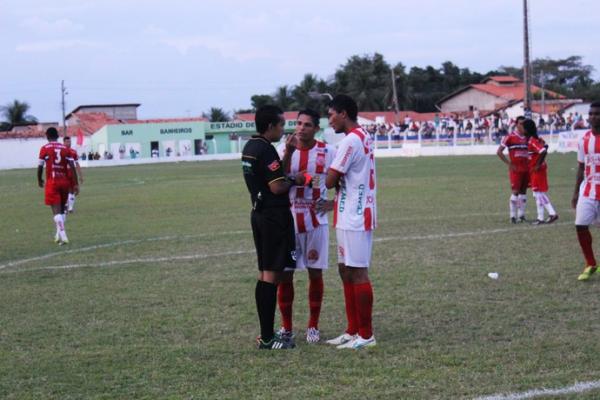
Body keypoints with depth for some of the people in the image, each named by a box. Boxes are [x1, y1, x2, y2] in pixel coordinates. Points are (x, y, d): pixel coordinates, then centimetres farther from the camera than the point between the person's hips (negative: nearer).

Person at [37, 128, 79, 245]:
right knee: (61, 209, 18)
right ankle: (59, 234, 20)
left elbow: (40, 166, -1)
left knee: (56, 210, -7)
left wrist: (39, 180, 17)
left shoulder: (45, 148, -3)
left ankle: (63, 236, -19)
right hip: (65, 181, 4)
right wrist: (76, 184, 1)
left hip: (52, 182, -4)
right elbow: (72, 167, 0)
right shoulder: (65, 148, 6)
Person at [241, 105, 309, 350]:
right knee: (272, 275, -7)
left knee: (264, 274, 13)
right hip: (274, 217, -10)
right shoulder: (266, 150, -18)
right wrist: (295, 181, -4)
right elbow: (277, 187, -21)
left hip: (259, 214, 10)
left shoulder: (250, 147, 12)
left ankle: (265, 334, 18)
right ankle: (267, 338, -5)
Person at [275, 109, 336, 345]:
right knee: (284, 274, 2)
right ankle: (286, 328, 12)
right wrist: (287, 154, -19)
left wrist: (333, 203, -7)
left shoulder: (328, 152, -2)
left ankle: (313, 327, 13)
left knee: (315, 272, 3)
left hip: (315, 221, -1)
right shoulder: (284, 149, 1)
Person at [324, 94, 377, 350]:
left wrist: (336, 182, 4)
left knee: (357, 273, -5)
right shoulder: (363, 138, 15)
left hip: (354, 218, -10)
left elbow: (330, 181, -16)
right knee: (346, 271, 14)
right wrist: (336, 201, 14)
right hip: (352, 215, 10)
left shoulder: (350, 141, -17)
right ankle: (353, 331, 19)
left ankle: (366, 335, -1)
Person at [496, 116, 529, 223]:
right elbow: (499, 152, -5)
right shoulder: (510, 137, -7)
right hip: (515, 169, -5)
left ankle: (521, 215, 17)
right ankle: (513, 216, -4)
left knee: (523, 191, 9)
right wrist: (509, 164, -9)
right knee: (515, 192, -8)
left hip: (526, 169, 5)